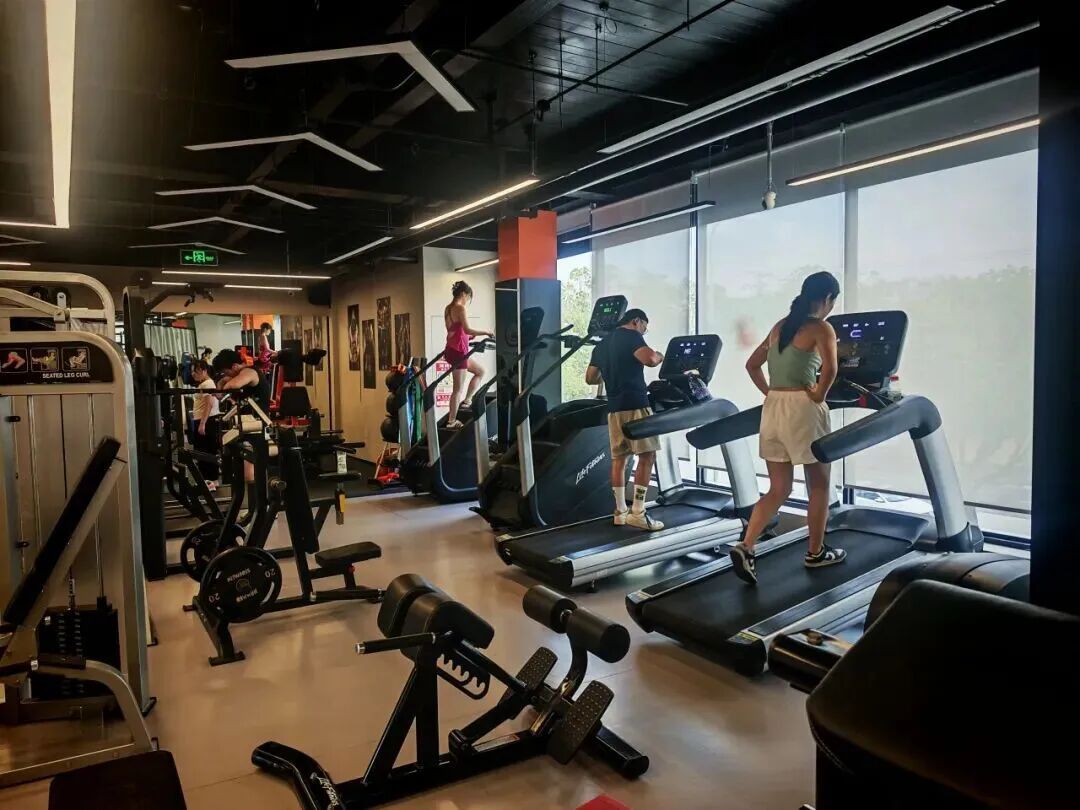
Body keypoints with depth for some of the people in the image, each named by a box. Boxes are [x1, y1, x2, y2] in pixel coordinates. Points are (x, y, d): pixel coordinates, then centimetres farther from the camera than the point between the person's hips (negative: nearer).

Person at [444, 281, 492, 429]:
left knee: (480, 371, 22)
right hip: (458, 351, -9)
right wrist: (486, 332, -16)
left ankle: (466, 401, 19)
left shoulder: (448, 308, 13)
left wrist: (469, 336, 22)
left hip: (452, 349, 9)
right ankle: (451, 421, 4)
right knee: (458, 388, -1)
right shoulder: (460, 308, -14)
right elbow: (467, 330, -24)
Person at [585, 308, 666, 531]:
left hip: (614, 407, 8)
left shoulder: (602, 344, 19)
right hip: (635, 404, -8)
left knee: (618, 458, 9)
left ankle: (620, 512, 12)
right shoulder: (631, 336, -3)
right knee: (647, 455, -6)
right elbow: (650, 360, -21)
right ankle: (637, 513, -9)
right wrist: (659, 356, 2)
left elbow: (590, 378, 25)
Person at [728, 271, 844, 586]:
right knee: (819, 485, 14)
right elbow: (830, 369, -23)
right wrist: (818, 396, -8)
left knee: (778, 490, 11)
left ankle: (745, 547, -4)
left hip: (773, 409, 6)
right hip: (802, 409, -6)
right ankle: (816, 552, 25)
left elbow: (752, 365, 19)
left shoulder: (780, 326, 14)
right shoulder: (821, 328, -6)